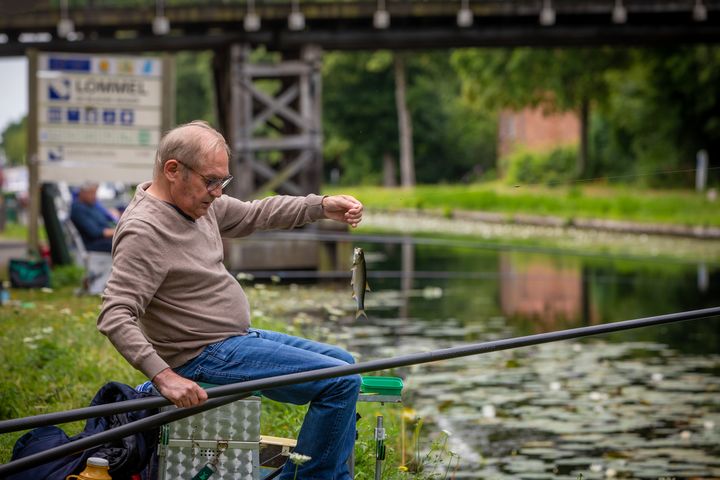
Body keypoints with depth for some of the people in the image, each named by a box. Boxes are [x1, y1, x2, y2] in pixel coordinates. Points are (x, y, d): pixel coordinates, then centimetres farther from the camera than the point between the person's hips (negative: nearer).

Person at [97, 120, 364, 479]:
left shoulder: (198, 201, 5)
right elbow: (115, 317, -28)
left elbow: (255, 214, 20)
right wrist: (163, 375, -37)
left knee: (343, 363, 20)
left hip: (240, 337, 11)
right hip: (205, 356, -11)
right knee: (341, 383, -16)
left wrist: (322, 207, 7)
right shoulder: (144, 231, -23)